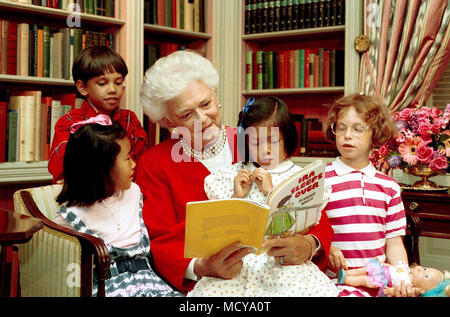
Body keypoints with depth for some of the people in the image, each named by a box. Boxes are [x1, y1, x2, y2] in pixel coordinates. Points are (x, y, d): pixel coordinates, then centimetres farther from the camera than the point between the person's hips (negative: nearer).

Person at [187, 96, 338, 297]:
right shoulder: (232, 176, 15)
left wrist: (272, 193, -6)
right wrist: (237, 196, 0)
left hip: (284, 260, 0)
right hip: (240, 258, 1)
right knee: (209, 291, -28)